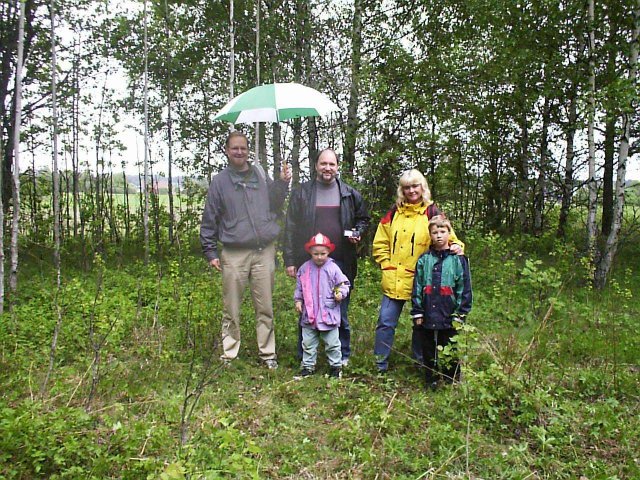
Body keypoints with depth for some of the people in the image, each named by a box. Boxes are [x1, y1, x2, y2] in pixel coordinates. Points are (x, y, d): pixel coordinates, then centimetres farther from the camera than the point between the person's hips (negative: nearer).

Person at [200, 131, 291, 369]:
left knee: (265, 308, 8)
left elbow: (274, 207, 14)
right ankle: (228, 355, 19)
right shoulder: (220, 181, 3)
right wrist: (210, 252, 0)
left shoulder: (261, 176, 9)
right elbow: (209, 220, 3)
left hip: (264, 252, 2)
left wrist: (282, 184, 1)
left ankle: (268, 353, 19)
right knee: (231, 310, 6)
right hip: (234, 254, -2)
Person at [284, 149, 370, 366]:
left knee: (341, 312, 10)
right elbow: (291, 228, 2)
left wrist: (358, 233, -2)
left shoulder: (350, 194, 6)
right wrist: (290, 260, -3)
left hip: (341, 262, 1)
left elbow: (363, 218, 20)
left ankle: (342, 355, 25)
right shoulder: (301, 193, 3)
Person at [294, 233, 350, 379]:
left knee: (332, 343, 7)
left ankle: (336, 365, 23)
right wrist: (298, 300, 3)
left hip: (329, 313, -2)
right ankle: (308, 365, 25)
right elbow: (299, 287, 11)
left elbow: (343, 284, -2)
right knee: (308, 342, 12)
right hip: (309, 313, 3)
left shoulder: (333, 268, -7)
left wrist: (341, 293, -20)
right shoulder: (304, 268, 1)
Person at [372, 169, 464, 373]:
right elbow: (380, 243, 11)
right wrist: (387, 264, 1)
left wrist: (455, 246, -20)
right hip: (394, 281, 2)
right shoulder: (394, 213, 9)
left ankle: (421, 364, 30)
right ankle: (380, 366, 16)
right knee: (385, 322, 3)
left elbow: (446, 237, 1)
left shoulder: (432, 213, 2)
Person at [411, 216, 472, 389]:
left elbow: (464, 289, -1)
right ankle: (431, 381, 28)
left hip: (449, 318, -2)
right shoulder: (424, 259, 4)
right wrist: (417, 312, 2)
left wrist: (460, 314, -5)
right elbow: (417, 287, 5)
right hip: (427, 317, 2)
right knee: (429, 352, 13)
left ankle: (452, 383, 24)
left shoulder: (458, 259, -1)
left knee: (451, 353, 8)